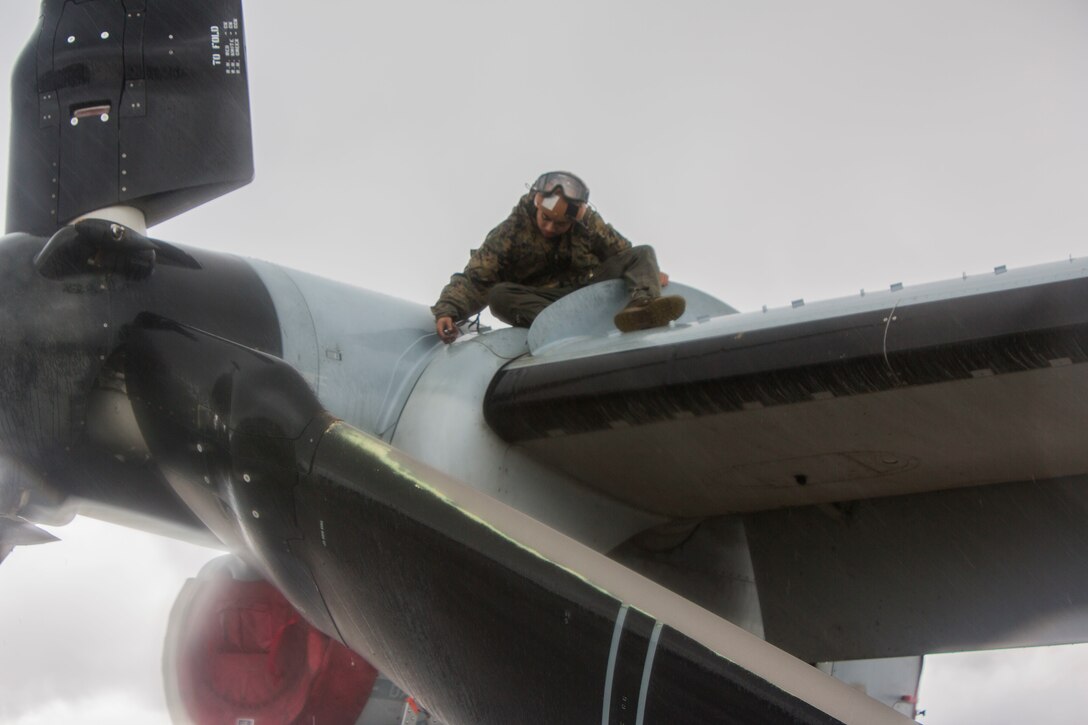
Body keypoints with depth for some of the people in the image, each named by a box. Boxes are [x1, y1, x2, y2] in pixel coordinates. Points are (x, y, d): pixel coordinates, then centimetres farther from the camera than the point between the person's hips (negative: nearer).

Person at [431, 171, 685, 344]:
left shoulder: (589, 223, -2)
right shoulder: (510, 233, -9)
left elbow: (623, 251, 8)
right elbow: (474, 278, -13)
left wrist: (649, 275, -10)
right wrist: (447, 311, -29)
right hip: (537, 301, -2)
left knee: (642, 254, -13)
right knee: (498, 295, -33)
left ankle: (643, 304, -50)